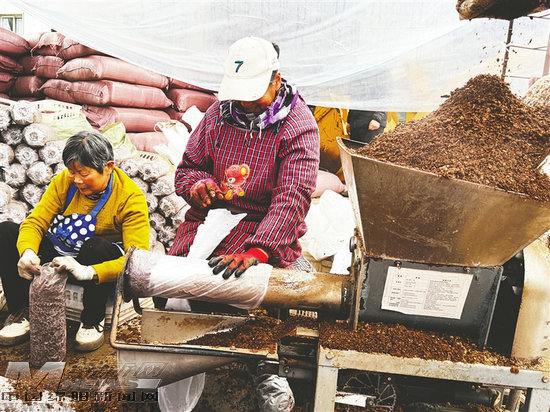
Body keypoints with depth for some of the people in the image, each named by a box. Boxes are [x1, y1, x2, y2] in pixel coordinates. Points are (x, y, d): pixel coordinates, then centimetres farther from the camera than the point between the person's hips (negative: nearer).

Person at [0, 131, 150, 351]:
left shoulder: (131, 198, -22)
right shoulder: (64, 181, -6)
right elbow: (35, 221, -8)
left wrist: (88, 272, -45)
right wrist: (27, 251, -32)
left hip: (97, 261, -5)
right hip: (59, 254, 5)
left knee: (97, 246, -38)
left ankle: (93, 320, -15)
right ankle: (20, 312, -4)